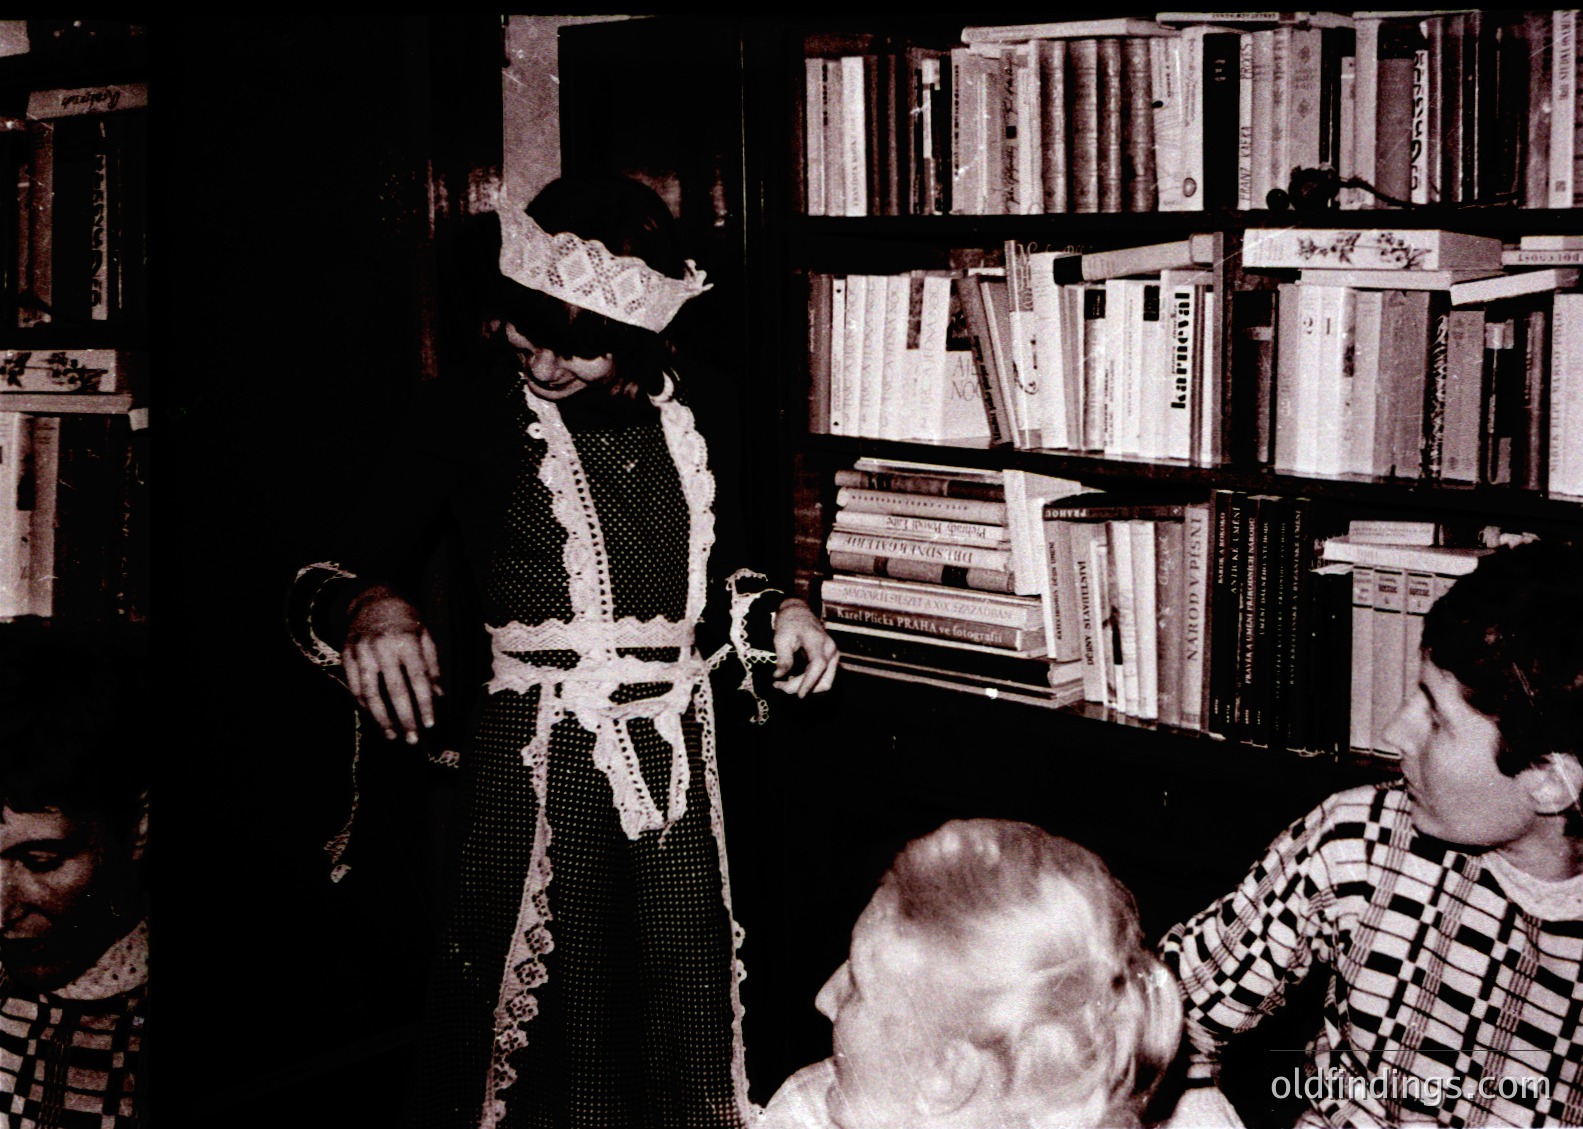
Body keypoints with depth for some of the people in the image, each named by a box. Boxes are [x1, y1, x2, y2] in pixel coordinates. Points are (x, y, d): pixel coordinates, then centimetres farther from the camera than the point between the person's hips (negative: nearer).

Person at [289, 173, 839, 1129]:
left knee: (684, 1007, 12)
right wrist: (369, 605, -27)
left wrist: (775, 612, -1)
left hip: (679, 758, 3)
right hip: (536, 764, -3)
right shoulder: (470, 416, -4)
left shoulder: (698, 407, 6)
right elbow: (345, 572, -5)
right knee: (537, 1017, 1)